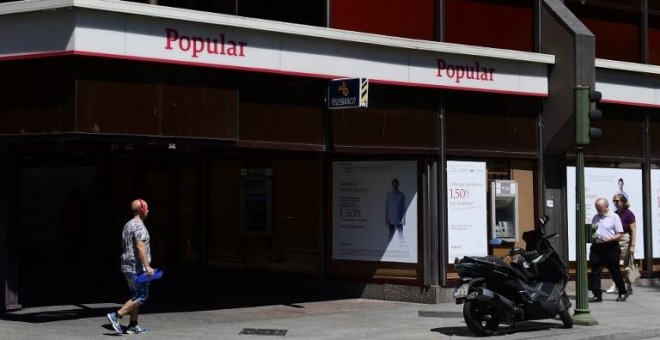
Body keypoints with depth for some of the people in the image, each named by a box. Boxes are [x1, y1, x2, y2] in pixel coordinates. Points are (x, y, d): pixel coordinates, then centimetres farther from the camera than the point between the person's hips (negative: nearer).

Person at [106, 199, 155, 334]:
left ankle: (133, 325, 11)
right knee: (141, 297, -7)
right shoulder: (139, 226, -15)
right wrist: (147, 266, -27)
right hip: (137, 268, -10)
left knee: (136, 296, 13)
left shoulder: (127, 225, 16)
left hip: (127, 267, 10)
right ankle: (116, 316, -13)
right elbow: (140, 247, -25)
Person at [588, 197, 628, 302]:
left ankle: (623, 293, 20)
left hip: (610, 247, -5)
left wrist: (609, 239, -20)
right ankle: (597, 295, 4)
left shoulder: (614, 217, -2)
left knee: (615, 271, 4)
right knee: (595, 272, -1)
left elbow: (620, 234, -5)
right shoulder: (595, 218, 13)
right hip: (596, 246, 5)